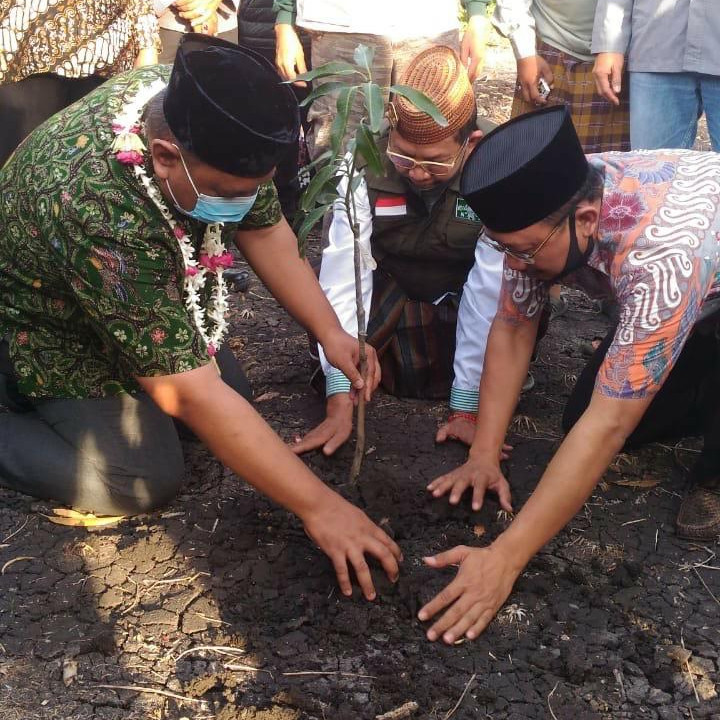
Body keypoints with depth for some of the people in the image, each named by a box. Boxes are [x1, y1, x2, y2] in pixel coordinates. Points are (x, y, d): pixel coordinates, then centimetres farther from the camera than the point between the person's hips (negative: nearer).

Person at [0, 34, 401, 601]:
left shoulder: (194, 111, -23)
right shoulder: (101, 214, -43)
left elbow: (265, 230, -8)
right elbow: (191, 394, -39)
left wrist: (329, 332, -19)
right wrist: (318, 506, -35)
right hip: (48, 328, -7)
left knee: (234, 394, 2)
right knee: (149, 480, -15)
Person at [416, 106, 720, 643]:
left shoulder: (662, 251, -44)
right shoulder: (549, 207, -24)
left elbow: (609, 425, -43)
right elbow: (513, 328, -13)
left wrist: (505, 559, -43)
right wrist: (484, 456, -17)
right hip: (650, 295, 6)